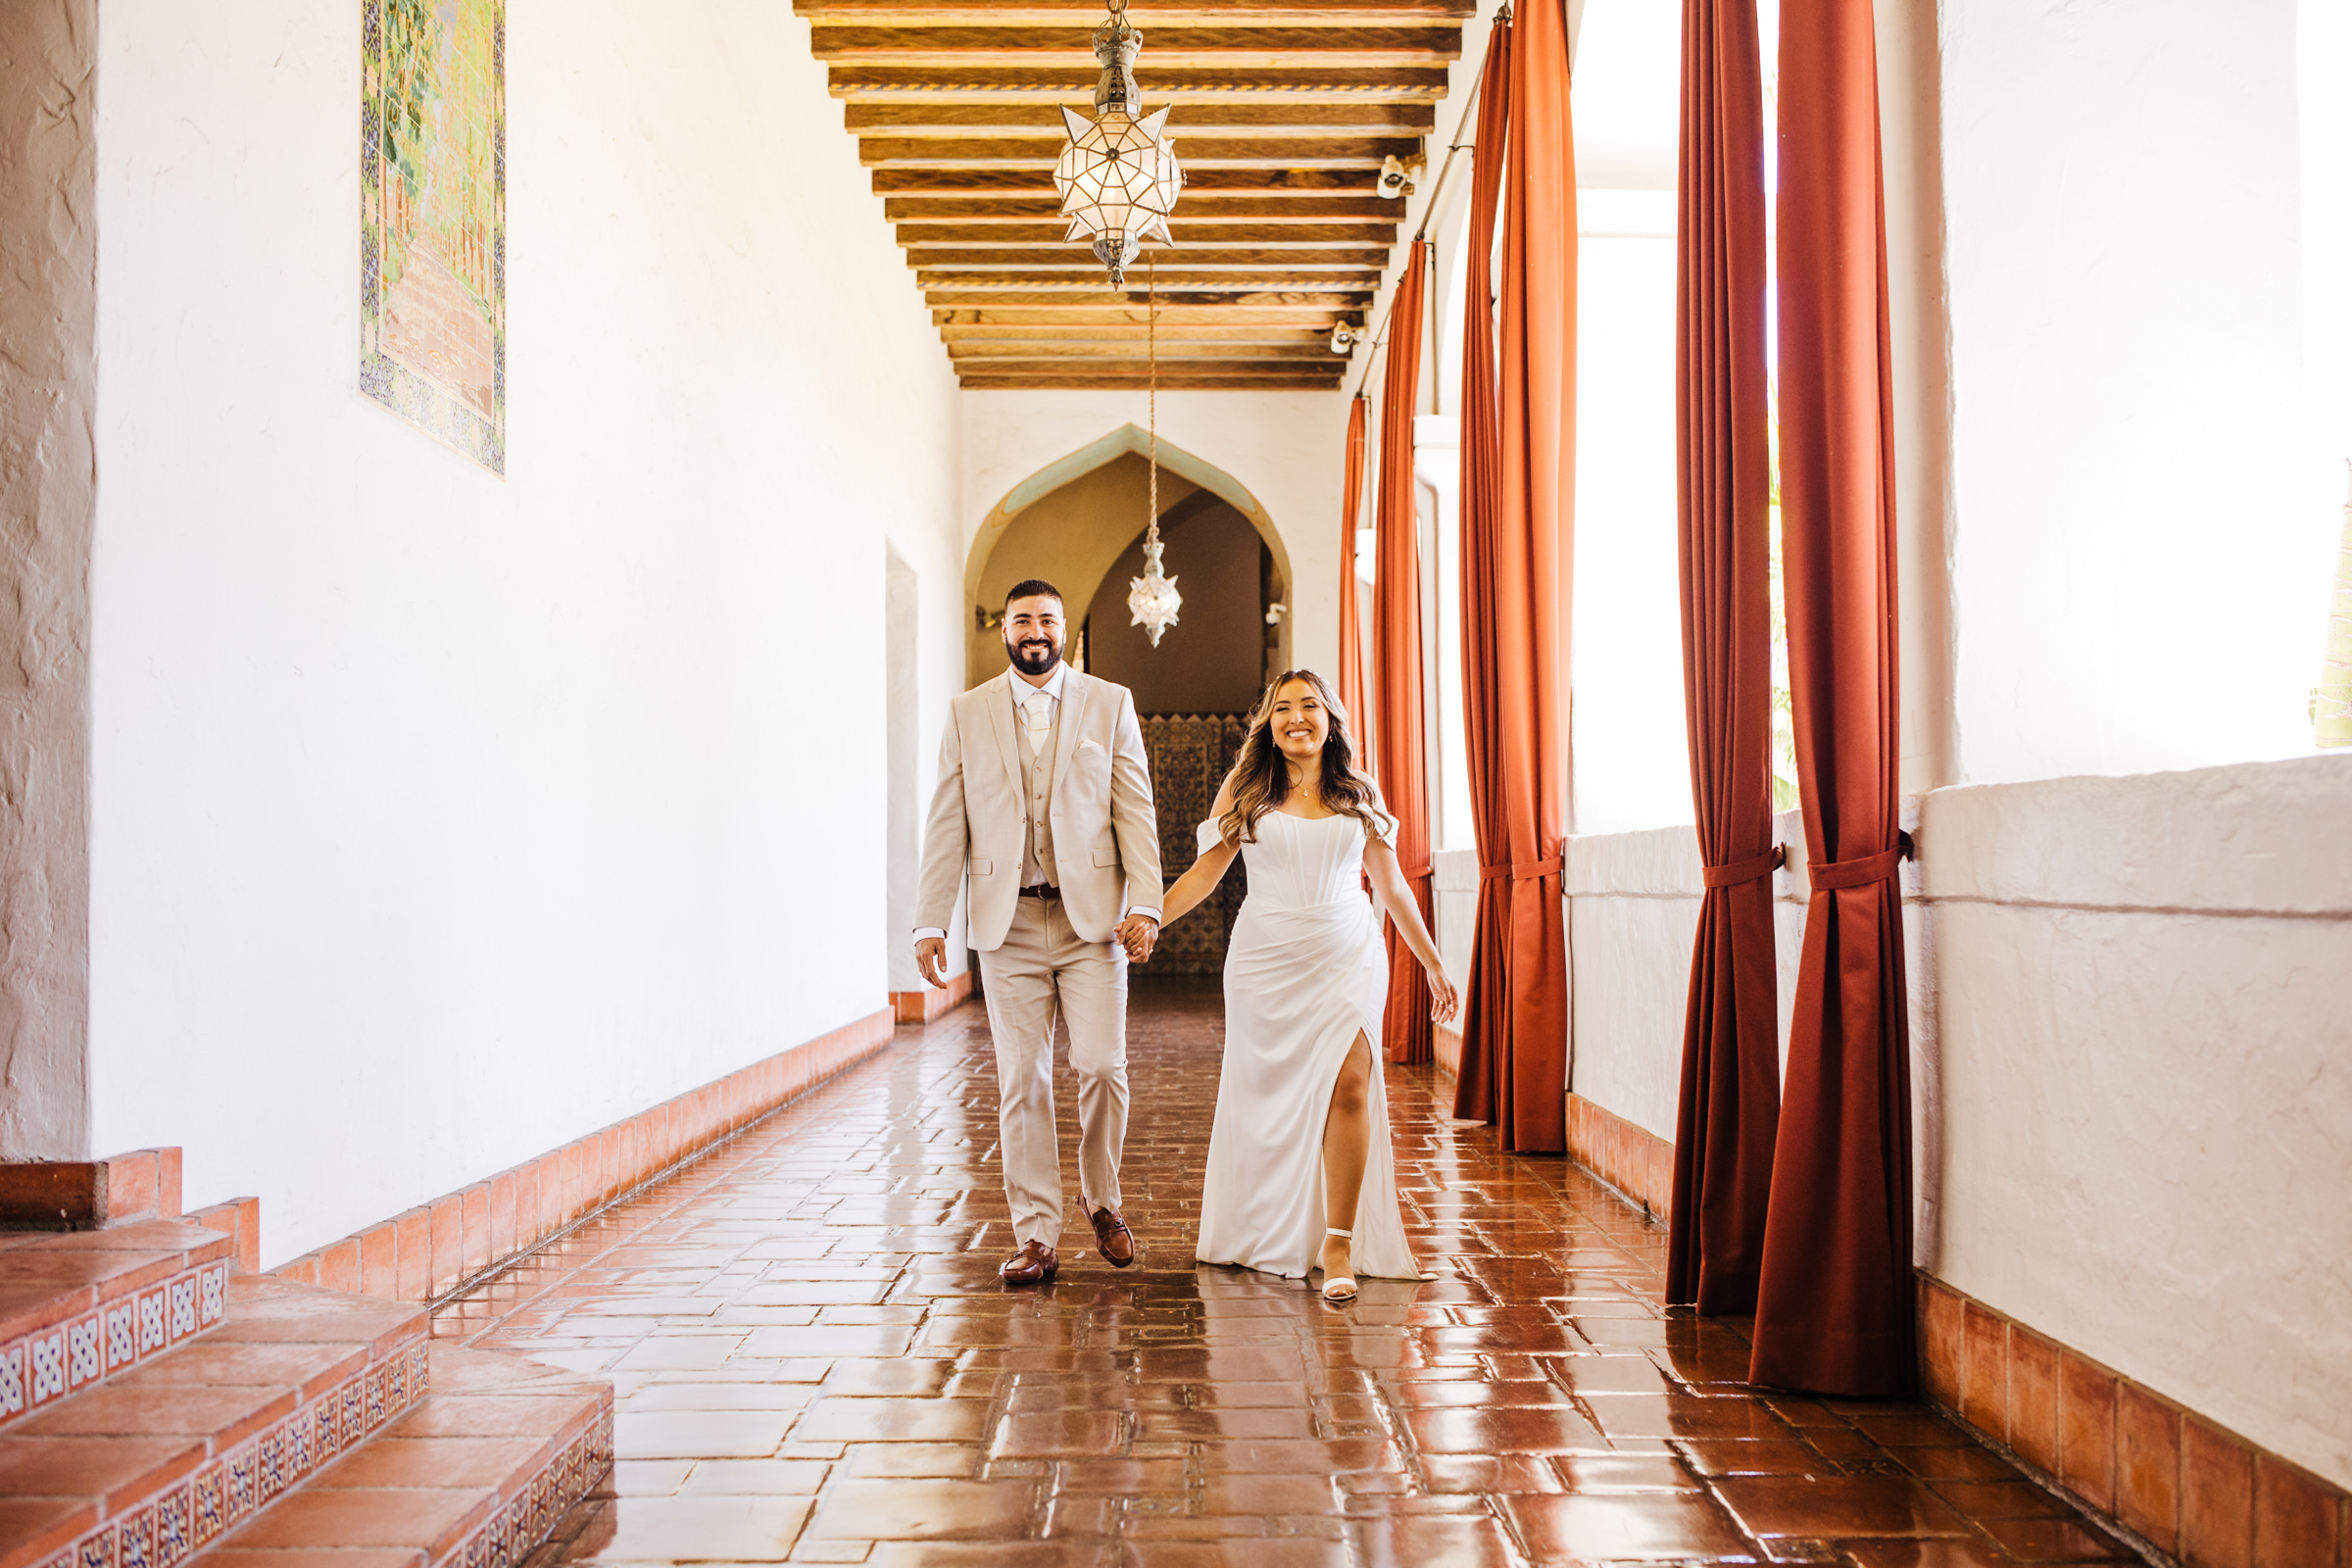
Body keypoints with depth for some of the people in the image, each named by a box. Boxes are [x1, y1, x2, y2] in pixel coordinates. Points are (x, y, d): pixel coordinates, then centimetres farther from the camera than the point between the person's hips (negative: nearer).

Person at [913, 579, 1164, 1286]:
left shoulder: (1111, 704, 8)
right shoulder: (967, 713, 10)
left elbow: (1135, 811, 2)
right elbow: (947, 825, 7)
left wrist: (1144, 905, -9)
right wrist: (930, 922, 1)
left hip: (1092, 916, -1)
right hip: (1008, 922, 1)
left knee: (1102, 1067, -6)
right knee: (1022, 1081, 2)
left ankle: (1102, 1201, 20)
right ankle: (1036, 1238, 10)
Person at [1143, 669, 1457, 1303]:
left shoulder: (1359, 793, 10)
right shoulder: (1245, 790, 6)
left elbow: (1390, 883, 15)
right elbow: (1205, 872, 5)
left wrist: (1434, 963, 18)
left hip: (1347, 955, 0)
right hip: (1267, 958, 0)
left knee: (1348, 1085, -14)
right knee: (1271, 1096, 3)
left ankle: (1339, 1247, -8)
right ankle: (1270, 1239, 20)